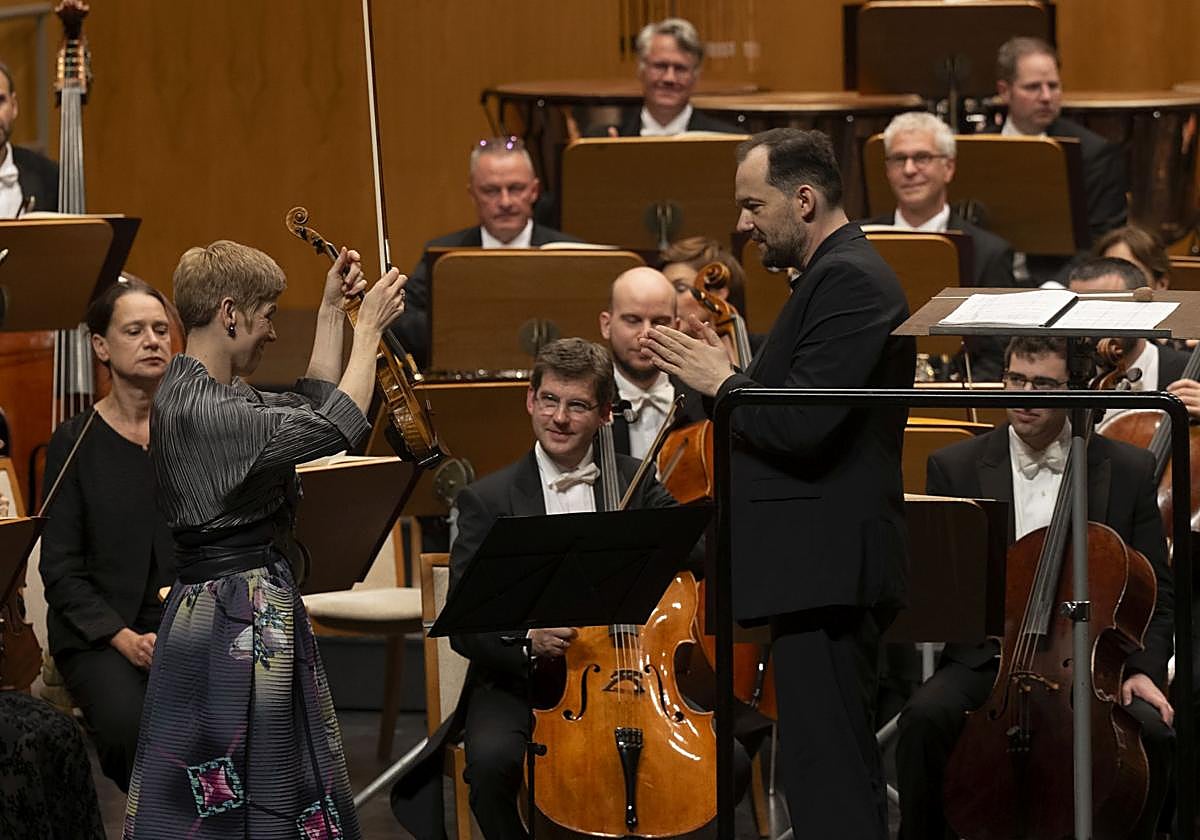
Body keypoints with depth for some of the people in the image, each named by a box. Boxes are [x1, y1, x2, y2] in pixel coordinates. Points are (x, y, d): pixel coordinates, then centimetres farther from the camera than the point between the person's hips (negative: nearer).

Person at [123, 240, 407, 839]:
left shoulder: (204, 391, 10)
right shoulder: (195, 409, -21)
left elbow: (310, 407, 21)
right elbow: (339, 427, -20)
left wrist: (333, 310, 19)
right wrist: (368, 327, -9)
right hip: (232, 626, -10)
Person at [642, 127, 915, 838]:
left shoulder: (848, 280, -14)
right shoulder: (841, 273, 20)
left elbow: (801, 427, -23)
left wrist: (722, 382, -9)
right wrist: (729, 376, 9)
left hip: (826, 571, -11)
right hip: (824, 571, 11)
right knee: (846, 780, 14)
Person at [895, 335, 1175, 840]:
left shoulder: (1128, 471, 6)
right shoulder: (956, 468, 6)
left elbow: (1156, 590, 9)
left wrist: (1144, 667, -7)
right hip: (988, 660, 0)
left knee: (1149, 730, -29)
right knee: (926, 718, -31)